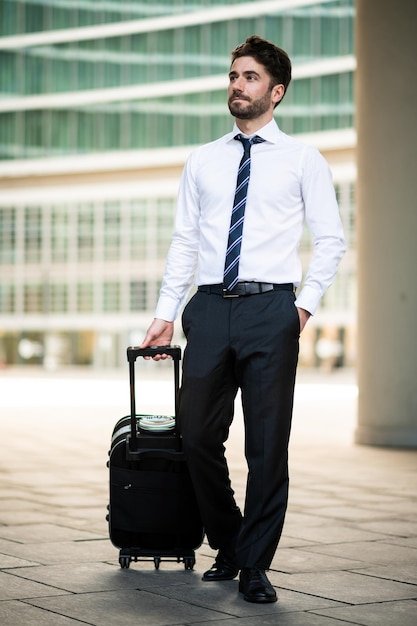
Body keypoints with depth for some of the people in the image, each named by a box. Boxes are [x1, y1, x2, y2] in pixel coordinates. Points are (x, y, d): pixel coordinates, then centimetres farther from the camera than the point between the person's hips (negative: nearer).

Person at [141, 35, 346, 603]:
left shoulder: (302, 160, 6)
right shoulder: (202, 161, 14)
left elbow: (331, 239, 5)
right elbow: (184, 241, 13)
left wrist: (305, 303, -5)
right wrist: (165, 315, 7)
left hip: (271, 308, -3)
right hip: (209, 307, 3)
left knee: (268, 444, -1)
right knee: (199, 435, 4)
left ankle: (255, 567, 11)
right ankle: (227, 547, 25)